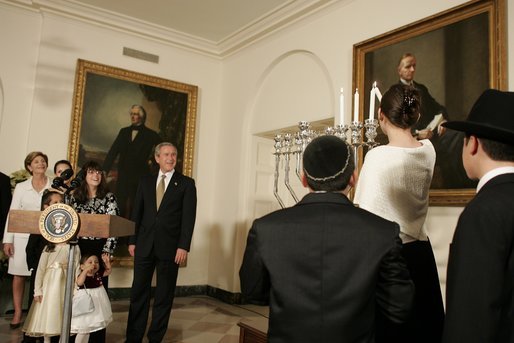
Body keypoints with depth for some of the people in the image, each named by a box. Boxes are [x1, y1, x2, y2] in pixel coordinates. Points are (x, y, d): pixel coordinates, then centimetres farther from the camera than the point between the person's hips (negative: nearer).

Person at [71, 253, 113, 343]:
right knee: (83, 328, -1)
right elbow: (79, 283, -39)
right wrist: (86, 270, -47)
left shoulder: (98, 274, 0)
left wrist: (107, 262, -3)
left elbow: (108, 271, 14)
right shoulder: (82, 275, -18)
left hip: (97, 303, 7)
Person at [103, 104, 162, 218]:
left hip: (140, 178, -3)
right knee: (119, 207, -1)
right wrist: (104, 171, 2)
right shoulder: (123, 132, 13)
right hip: (123, 177, 4)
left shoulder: (150, 135, 2)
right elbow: (112, 152, 9)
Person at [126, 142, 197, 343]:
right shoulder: (145, 182, 11)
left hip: (170, 247, -2)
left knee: (164, 294, 7)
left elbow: (188, 217, -6)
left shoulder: (186, 183, 1)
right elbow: (137, 213, 11)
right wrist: (132, 241, 5)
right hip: (144, 245, 3)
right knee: (139, 292, 7)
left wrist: (183, 246, -13)